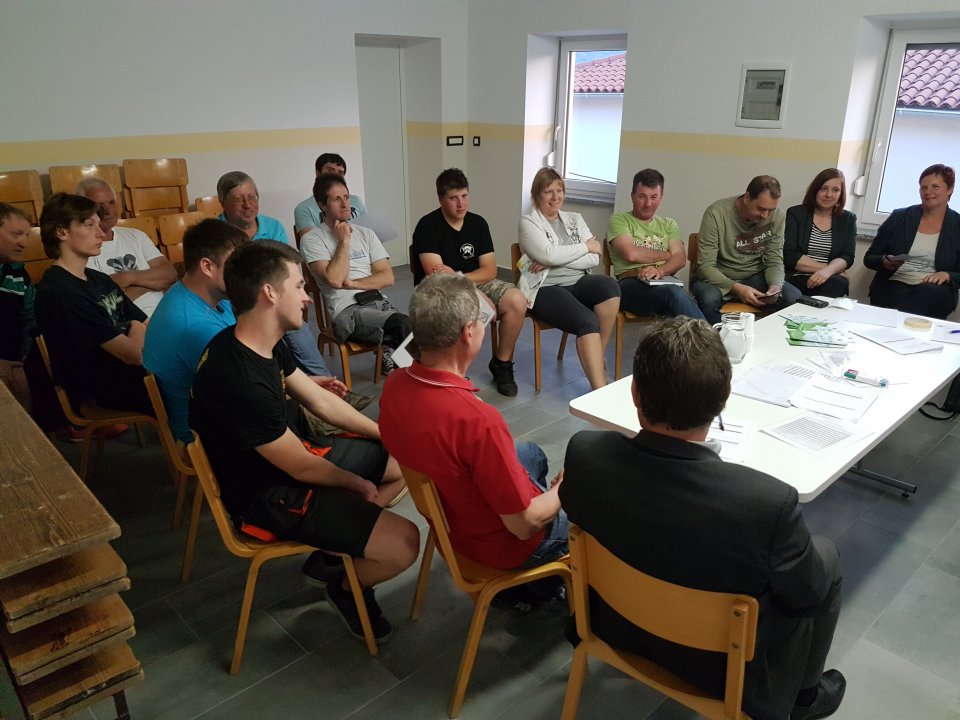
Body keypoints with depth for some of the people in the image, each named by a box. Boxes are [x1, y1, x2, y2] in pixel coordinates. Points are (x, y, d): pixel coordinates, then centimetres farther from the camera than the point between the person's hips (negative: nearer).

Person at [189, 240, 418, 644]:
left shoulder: (263, 343, -2)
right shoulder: (240, 381, -32)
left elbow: (319, 401, 9)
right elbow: (302, 467, -22)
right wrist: (358, 483, -4)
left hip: (295, 455, 10)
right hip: (271, 496, -10)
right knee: (403, 543, -21)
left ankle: (333, 546, 17)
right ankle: (347, 587, 12)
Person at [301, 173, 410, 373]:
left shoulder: (366, 234, 19)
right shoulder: (312, 239, 5)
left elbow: (387, 277, 9)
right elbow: (335, 279, -11)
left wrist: (352, 283, -4)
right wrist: (344, 240, -2)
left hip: (379, 302, 4)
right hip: (347, 310, -4)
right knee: (403, 324, -30)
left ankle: (392, 353, -2)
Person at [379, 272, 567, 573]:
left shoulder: (394, 385, -17)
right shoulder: (478, 421, -41)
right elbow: (525, 524, -27)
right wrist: (564, 489, -10)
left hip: (448, 519, 7)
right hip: (505, 543, -7)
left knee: (531, 452, 31)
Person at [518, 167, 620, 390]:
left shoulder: (575, 219, 18)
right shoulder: (528, 223, 5)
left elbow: (594, 259, 5)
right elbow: (550, 254, -13)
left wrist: (554, 261, -8)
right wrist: (587, 246, -1)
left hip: (578, 283, 5)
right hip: (545, 289, -4)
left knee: (608, 284, -29)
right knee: (587, 321, -31)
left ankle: (598, 358, -15)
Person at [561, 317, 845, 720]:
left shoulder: (584, 454, -27)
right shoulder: (769, 503, -37)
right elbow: (808, 593, -17)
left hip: (619, 626, 4)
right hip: (723, 665, -3)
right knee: (825, 557, 18)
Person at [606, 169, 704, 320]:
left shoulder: (669, 225, 28)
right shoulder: (619, 220, 14)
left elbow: (680, 259, 11)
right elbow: (631, 253, -4)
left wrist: (660, 270, -12)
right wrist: (667, 255, 10)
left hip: (665, 283, 3)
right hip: (631, 284, -3)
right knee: (676, 294, -37)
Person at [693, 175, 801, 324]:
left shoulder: (777, 216, -6)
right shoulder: (716, 214, -19)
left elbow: (774, 261, 0)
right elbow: (706, 267, -21)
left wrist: (775, 285, -23)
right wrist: (736, 288, -34)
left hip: (755, 277, 4)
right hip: (719, 278, -4)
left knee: (795, 297, -20)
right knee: (709, 299, -37)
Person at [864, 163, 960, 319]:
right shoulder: (899, 217, 12)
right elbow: (869, 258, 12)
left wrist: (947, 275, -13)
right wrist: (885, 262, -9)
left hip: (933, 290, 1)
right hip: (892, 286, 0)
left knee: (929, 292, -36)